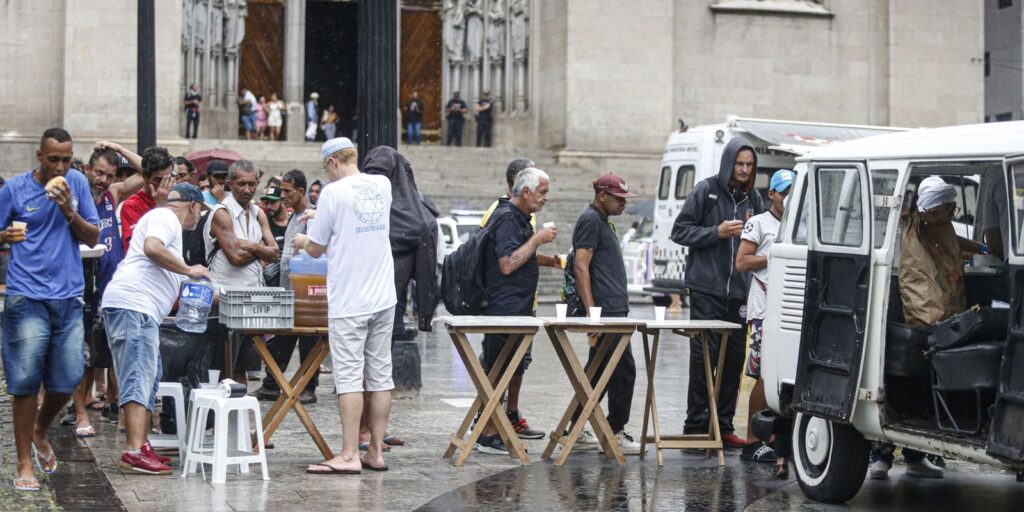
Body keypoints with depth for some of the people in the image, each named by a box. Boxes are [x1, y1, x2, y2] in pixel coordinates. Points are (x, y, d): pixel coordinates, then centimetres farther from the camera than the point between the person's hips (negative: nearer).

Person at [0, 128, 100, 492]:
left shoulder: (77, 183, 7)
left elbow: (93, 238, 7)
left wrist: (69, 211, -10)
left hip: (69, 297, 3)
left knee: (67, 379, 3)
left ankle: (40, 432, 33)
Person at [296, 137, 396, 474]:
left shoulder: (334, 193, -9)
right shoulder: (383, 185, 8)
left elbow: (316, 249, -2)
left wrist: (303, 241, 20)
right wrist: (320, 218, 33)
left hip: (348, 301, -6)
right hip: (383, 298, 6)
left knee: (349, 376, -5)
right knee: (380, 374, 7)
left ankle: (349, 455, -6)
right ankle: (376, 452, 11)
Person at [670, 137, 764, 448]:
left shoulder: (753, 198, 14)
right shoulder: (706, 191, -1)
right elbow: (680, 231, -3)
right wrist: (717, 232, -13)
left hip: (739, 291, 5)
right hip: (707, 290, -5)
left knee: (734, 359, 5)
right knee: (703, 356, -6)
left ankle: (723, 426, 12)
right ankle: (696, 425, 0)